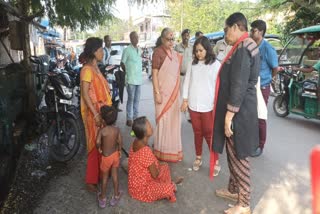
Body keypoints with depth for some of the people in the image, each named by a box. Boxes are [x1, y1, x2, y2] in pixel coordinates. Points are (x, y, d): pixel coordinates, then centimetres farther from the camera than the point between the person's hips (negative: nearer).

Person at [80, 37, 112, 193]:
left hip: (102, 111, 9)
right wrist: (96, 114, -24)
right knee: (96, 145, -1)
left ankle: (101, 173, 34)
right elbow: (85, 94, -22)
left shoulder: (95, 68, 12)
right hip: (94, 113, -9)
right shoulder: (87, 70, -17)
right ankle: (91, 181, 13)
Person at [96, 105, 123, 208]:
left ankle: (103, 198, 33)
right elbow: (120, 142, -8)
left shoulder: (101, 130, -21)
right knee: (115, 175, 18)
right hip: (115, 155, 3)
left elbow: (98, 142, -33)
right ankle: (116, 196, 33)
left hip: (106, 157, -3)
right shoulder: (117, 129, -11)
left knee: (104, 178, 15)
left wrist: (99, 148, -11)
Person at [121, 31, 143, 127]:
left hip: (139, 78, 6)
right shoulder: (127, 50, -8)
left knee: (137, 99, 11)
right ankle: (129, 118, 5)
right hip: (131, 79, -6)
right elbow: (122, 63, -4)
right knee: (131, 99, -3)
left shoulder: (140, 50, 12)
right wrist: (128, 73, 1)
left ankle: (135, 116, 22)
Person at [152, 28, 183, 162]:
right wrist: (157, 93, -18)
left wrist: (177, 90, 14)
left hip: (174, 92, 7)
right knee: (164, 120, 0)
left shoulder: (174, 53, 10)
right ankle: (162, 151, 15)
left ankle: (172, 149, 29)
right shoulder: (158, 52, -10)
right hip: (163, 92, -7)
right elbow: (154, 74, -13)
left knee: (174, 120, 13)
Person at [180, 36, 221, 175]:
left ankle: (216, 161, 15)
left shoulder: (215, 64, -5)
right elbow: (187, 82, 9)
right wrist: (185, 100, 6)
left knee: (209, 134, 1)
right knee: (197, 133, 13)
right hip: (193, 105, 3)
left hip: (208, 105, -3)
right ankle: (198, 158, 27)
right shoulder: (192, 64, 5)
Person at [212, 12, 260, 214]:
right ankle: (234, 190, 39)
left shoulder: (242, 49, -19)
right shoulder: (248, 46, 13)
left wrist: (228, 116, -20)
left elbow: (239, 87, -24)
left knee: (239, 157, 2)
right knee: (234, 154, 21)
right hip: (242, 110, 10)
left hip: (239, 113, -10)